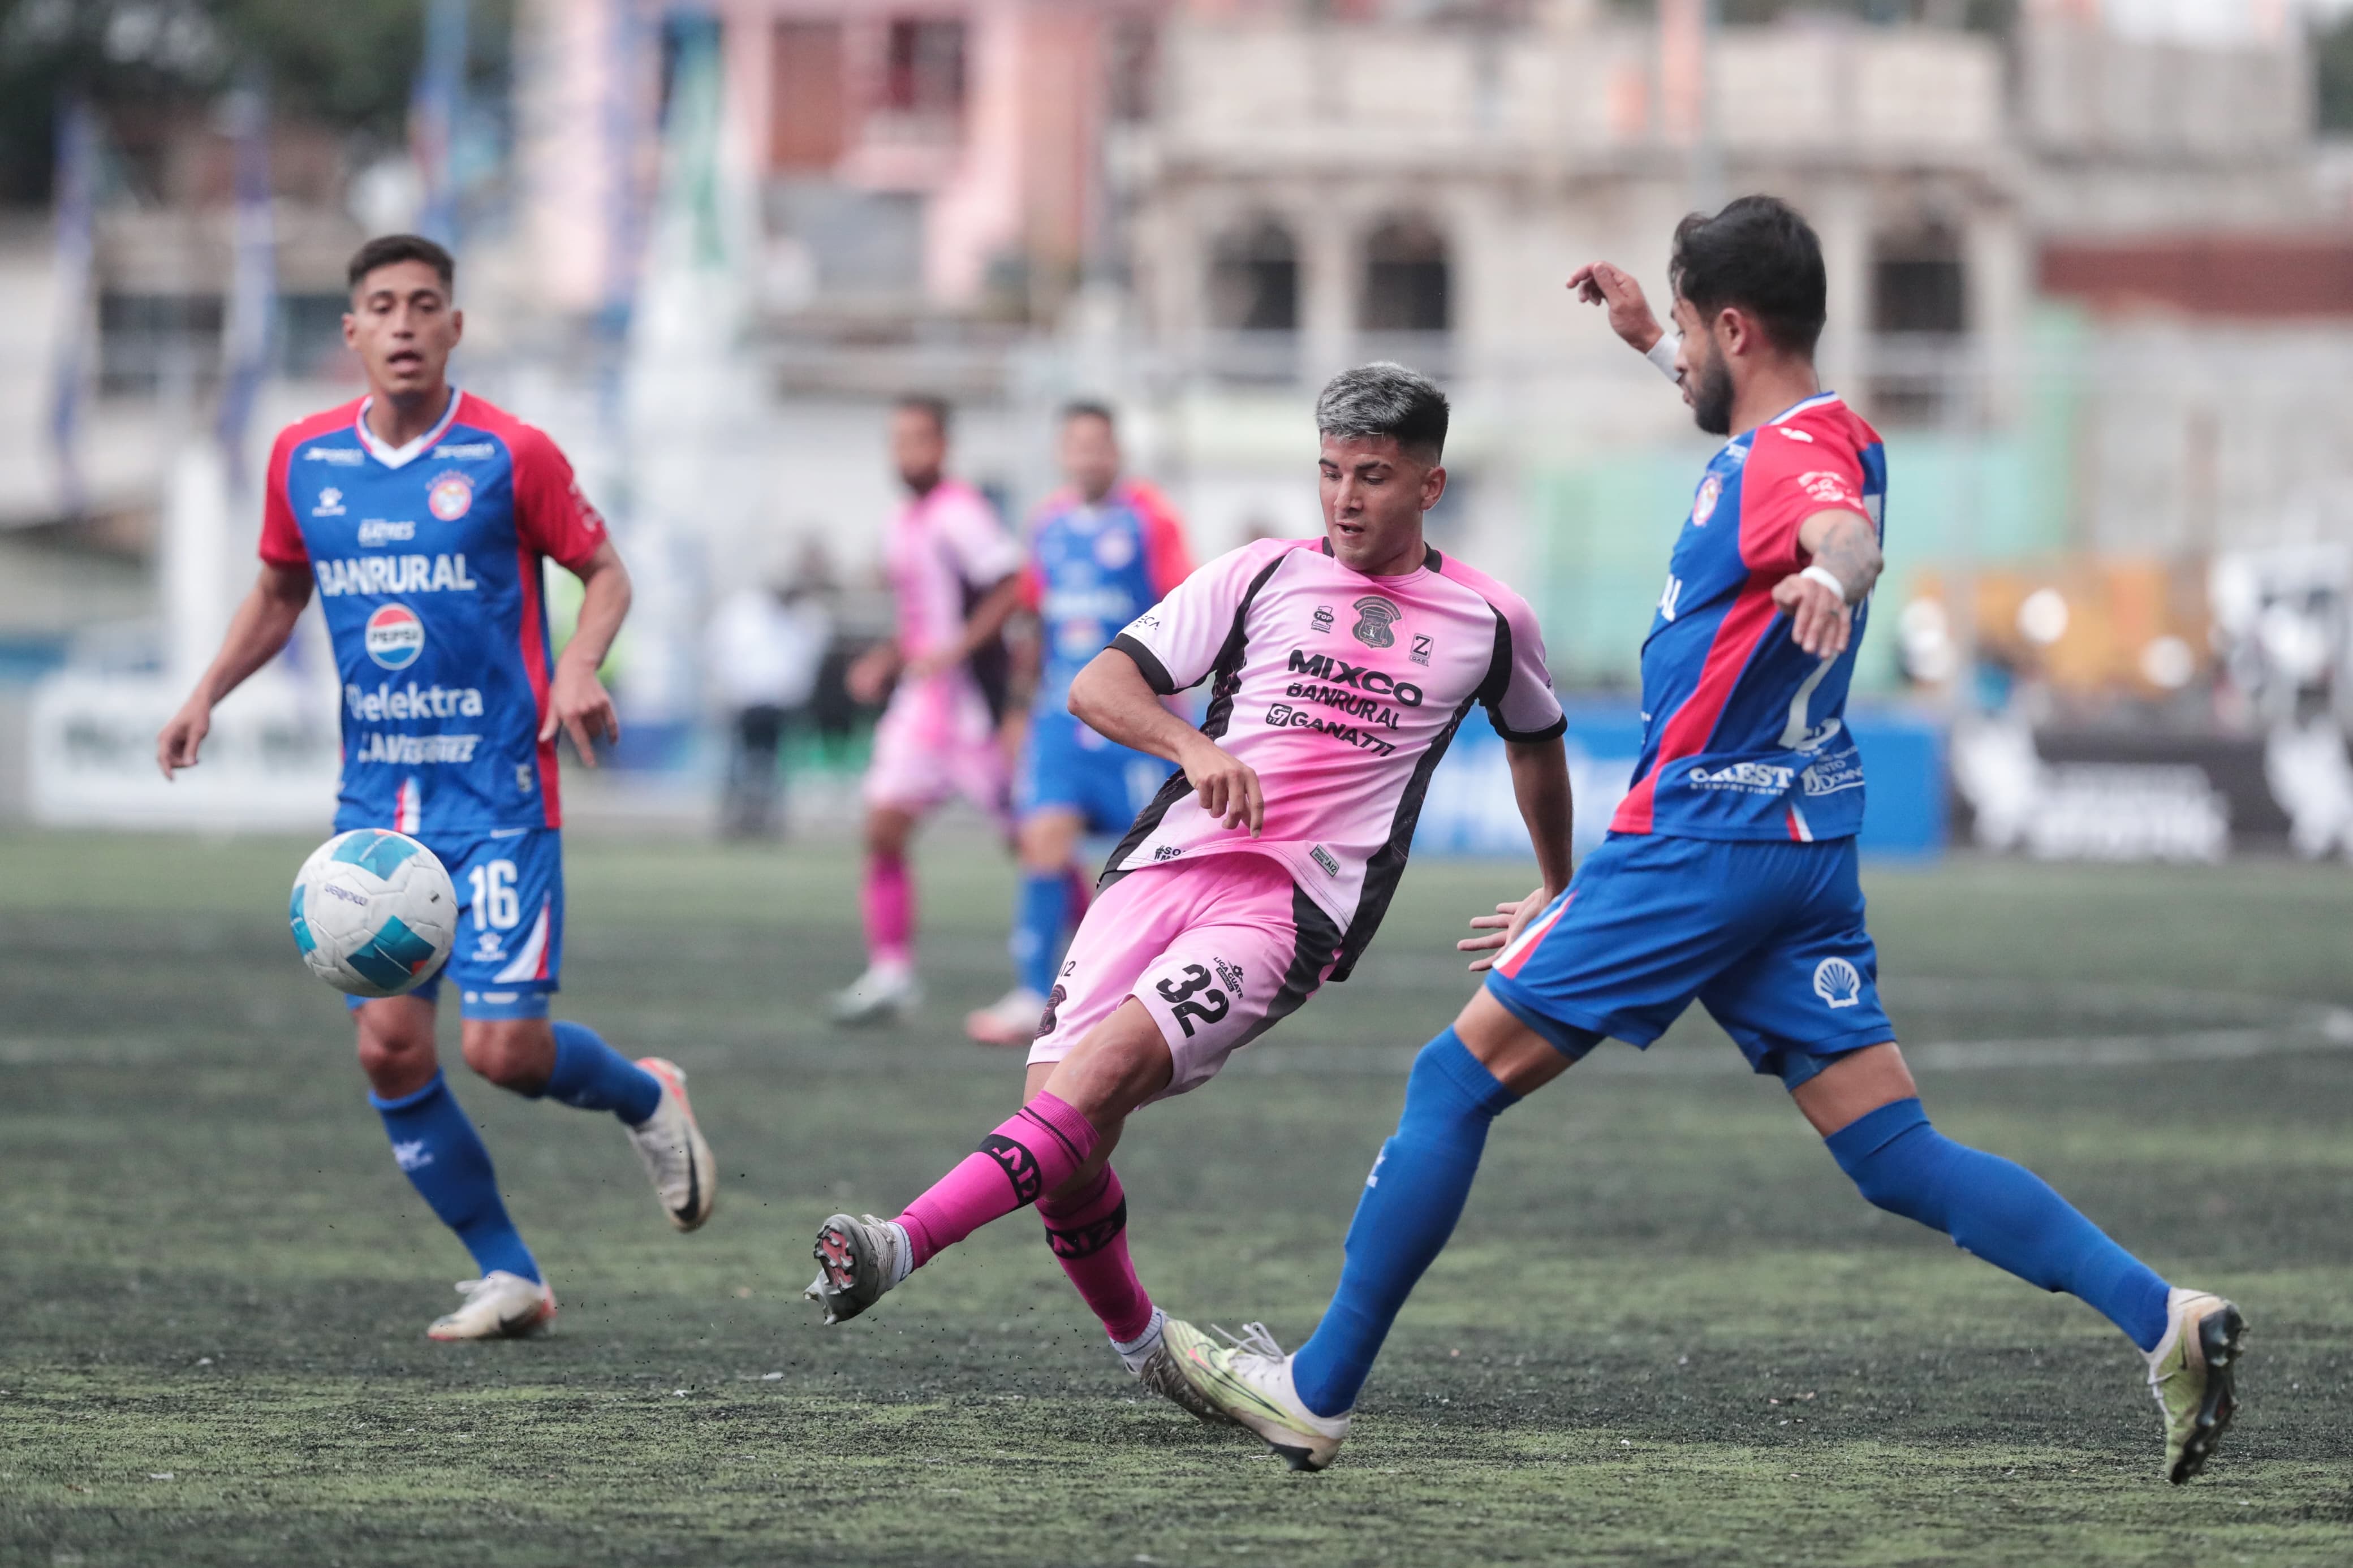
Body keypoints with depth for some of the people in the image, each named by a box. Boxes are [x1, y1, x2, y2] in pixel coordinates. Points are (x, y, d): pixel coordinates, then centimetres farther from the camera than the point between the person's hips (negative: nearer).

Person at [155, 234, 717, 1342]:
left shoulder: (510, 455, -8)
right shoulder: (305, 460, 4)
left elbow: (604, 572, 1)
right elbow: (279, 593, 19)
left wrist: (580, 664, -18)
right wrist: (209, 692, 5)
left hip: (498, 793, -4)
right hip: (376, 798, 4)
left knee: (504, 1049, -11)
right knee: (389, 1049, -4)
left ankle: (646, 1098, 24)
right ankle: (509, 1277, 11)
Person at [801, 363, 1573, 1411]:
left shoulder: (1490, 622, 13)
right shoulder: (1260, 576, 12)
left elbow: (1536, 741, 33)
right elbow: (1096, 686, 4)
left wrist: (1564, 899, 44)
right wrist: (1196, 748, -16)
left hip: (1294, 907, -3)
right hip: (1171, 860, 3)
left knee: (1103, 1070, -25)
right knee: (1059, 1110, -10)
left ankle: (901, 1245, -35)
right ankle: (1138, 1342, 13)